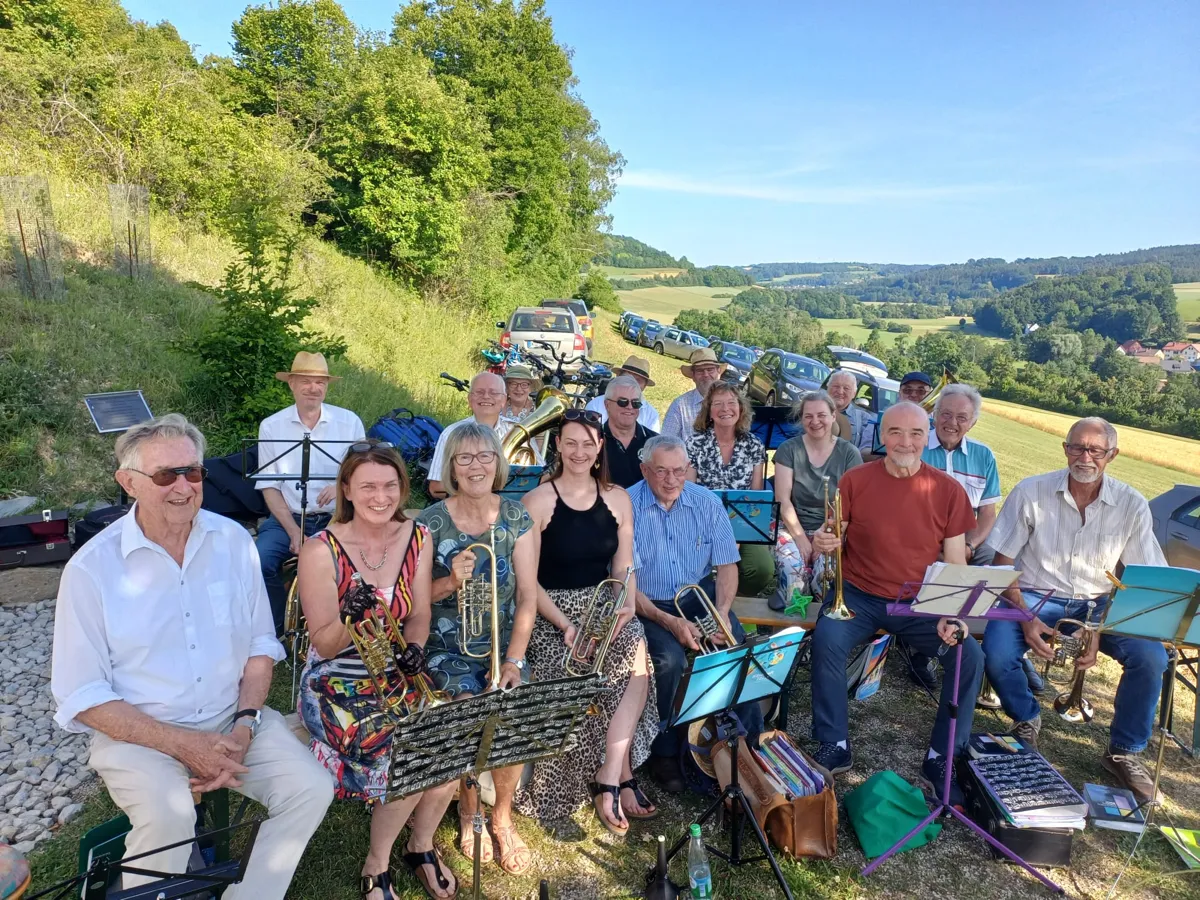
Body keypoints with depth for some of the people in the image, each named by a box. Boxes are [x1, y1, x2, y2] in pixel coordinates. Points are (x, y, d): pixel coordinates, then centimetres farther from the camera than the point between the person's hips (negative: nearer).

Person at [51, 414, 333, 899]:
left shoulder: (233, 540, -1)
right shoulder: (91, 568, -11)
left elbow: (261, 643, 5)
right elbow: (81, 696, -10)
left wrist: (244, 725, -10)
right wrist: (182, 744, -18)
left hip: (232, 718, 4)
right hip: (139, 732, -3)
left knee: (312, 787, -14)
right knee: (168, 815, -31)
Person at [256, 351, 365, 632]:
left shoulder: (349, 422, 2)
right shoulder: (271, 426, 3)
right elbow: (269, 486, 1)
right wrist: (293, 531, -11)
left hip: (336, 519, -1)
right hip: (288, 518, 1)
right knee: (259, 563, -24)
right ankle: (275, 630, 2)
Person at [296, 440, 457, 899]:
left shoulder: (417, 538, -2)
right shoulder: (321, 550, -14)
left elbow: (419, 614, 4)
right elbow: (325, 645, -12)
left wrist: (414, 647, -17)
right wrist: (350, 620, -32)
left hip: (397, 674, 4)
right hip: (337, 684, -4)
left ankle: (422, 845, 14)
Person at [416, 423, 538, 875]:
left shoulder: (517, 518, -3)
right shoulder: (431, 522, -7)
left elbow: (527, 595, -5)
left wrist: (514, 660, -14)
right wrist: (449, 582, -24)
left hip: (503, 642, 1)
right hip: (449, 647, -1)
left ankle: (503, 816, 11)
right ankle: (468, 811, 11)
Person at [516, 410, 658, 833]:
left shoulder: (617, 498, 8)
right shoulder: (537, 501, -5)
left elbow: (623, 569, 8)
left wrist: (627, 607, -13)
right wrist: (565, 625, -19)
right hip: (552, 610, -3)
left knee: (637, 651, -26)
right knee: (583, 678, -28)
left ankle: (608, 778, -15)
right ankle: (622, 777, -3)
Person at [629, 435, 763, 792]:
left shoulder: (707, 502, -2)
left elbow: (727, 565, 1)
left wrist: (722, 610, -17)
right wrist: (669, 622, -23)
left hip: (700, 595, 3)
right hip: (649, 604, -3)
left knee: (738, 648, -20)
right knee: (669, 659, -29)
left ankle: (749, 743, 1)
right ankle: (665, 754, -6)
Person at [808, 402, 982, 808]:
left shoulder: (947, 490, -2)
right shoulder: (855, 480, -4)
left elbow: (955, 565, 0)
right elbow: (833, 537, 1)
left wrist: (950, 613, -16)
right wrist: (822, 543, -25)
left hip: (919, 603, 2)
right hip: (859, 595, -1)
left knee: (970, 655, -19)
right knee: (826, 639, -29)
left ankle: (941, 760, 1)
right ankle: (834, 745, -9)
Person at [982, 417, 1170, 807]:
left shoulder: (1132, 505, -4)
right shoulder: (1031, 492, -10)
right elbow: (1003, 563, -6)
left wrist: (1100, 630, -16)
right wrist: (1025, 618, -19)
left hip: (1098, 603, 2)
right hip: (1034, 597, -2)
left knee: (1151, 657, -23)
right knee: (997, 657, -28)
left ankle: (1124, 751, 5)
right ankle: (1027, 720, 9)